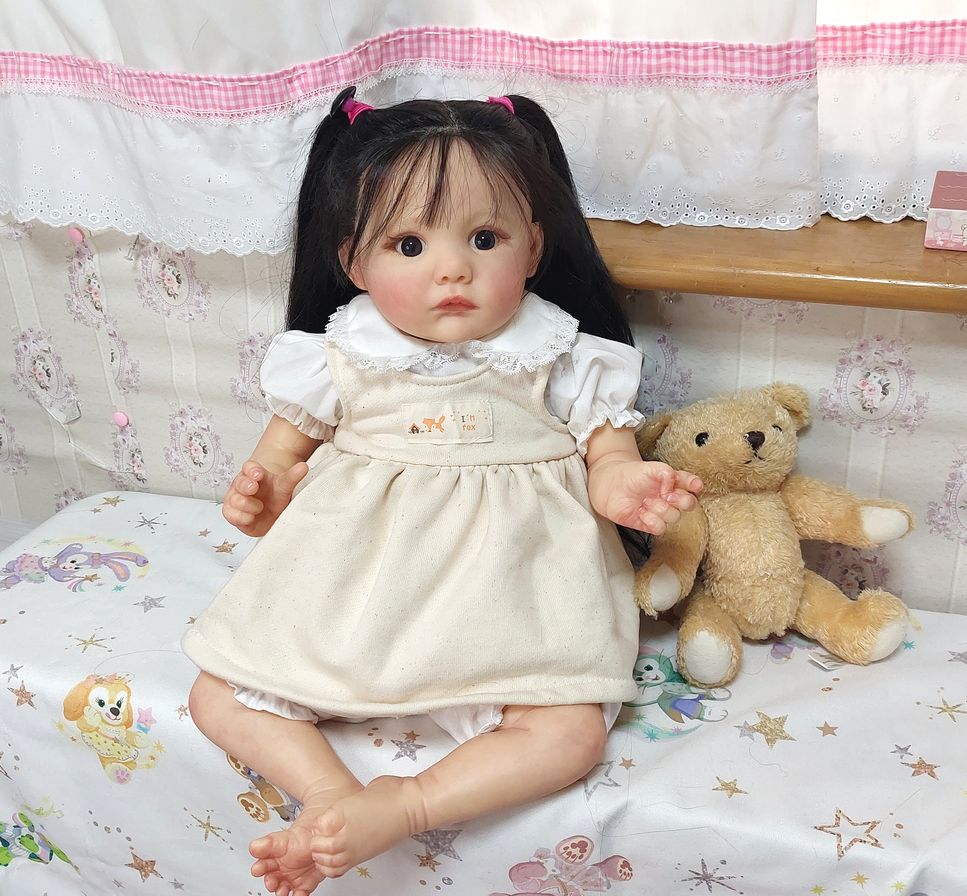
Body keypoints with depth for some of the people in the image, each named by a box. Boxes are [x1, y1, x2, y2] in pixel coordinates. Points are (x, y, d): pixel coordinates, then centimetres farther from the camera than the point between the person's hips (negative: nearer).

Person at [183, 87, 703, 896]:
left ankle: (395, 809, -16)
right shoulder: (341, 355, 0)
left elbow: (606, 451, 1)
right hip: (348, 589, 2)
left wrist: (621, 484, -23)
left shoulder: (559, 358, -4)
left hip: (500, 600, -1)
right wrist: (261, 488, -10)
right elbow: (289, 441, 13)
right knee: (220, 695, -5)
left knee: (570, 731, -23)